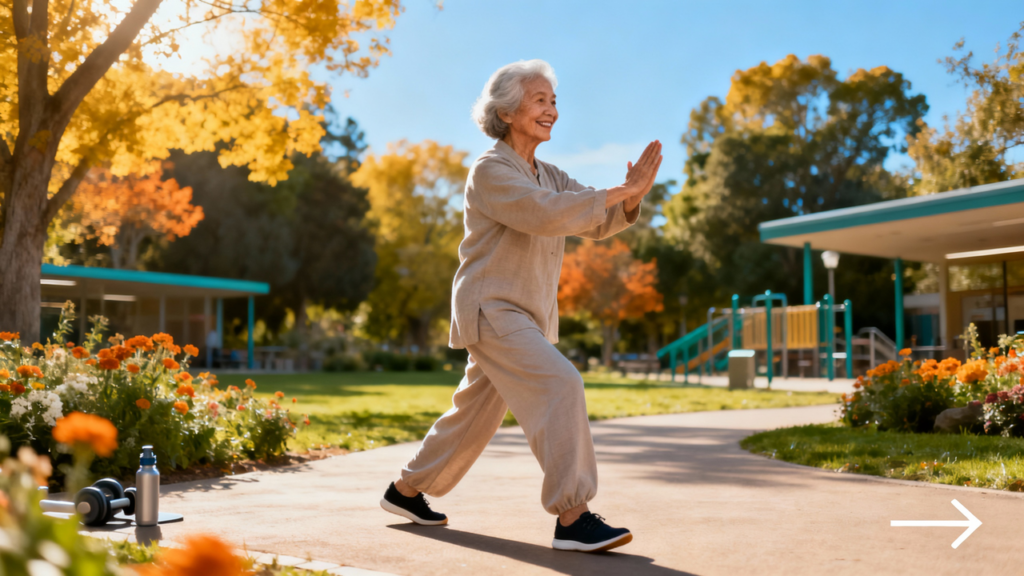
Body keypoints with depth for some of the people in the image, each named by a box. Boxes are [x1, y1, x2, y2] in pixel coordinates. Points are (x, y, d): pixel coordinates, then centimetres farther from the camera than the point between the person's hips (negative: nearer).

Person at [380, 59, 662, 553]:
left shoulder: (549, 176, 15)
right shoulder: (490, 170, -11)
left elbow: (597, 223, 4)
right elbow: (544, 214, -26)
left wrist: (631, 199, -16)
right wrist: (619, 191, -24)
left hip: (526, 316, 9)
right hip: (491, 309, -9)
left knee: (476, 412, 16)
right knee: (559, 386, -22)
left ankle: (405, 490, 32)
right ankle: (572, 518, -20)